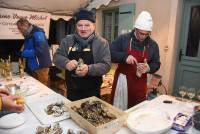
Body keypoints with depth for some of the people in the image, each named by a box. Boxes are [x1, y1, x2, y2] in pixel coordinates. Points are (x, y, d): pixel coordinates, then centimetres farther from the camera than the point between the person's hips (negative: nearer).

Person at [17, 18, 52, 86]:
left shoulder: (37, 33, -15)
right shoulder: (28, 35, 14)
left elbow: (40, 50, -26)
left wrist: (24, 53, -19)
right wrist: (21, 53, 2)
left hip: (40, 66, -9)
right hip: (32, 67, 9)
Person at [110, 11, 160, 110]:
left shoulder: (153, 45, 3)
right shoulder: (123, 39, -7)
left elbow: (156, 64, 9)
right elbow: (110, 53, -8)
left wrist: (149, 68, -14)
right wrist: (124, 57, -23)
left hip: (139, 83, 3)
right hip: (122, 80, -2)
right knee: (118, 110, 5)